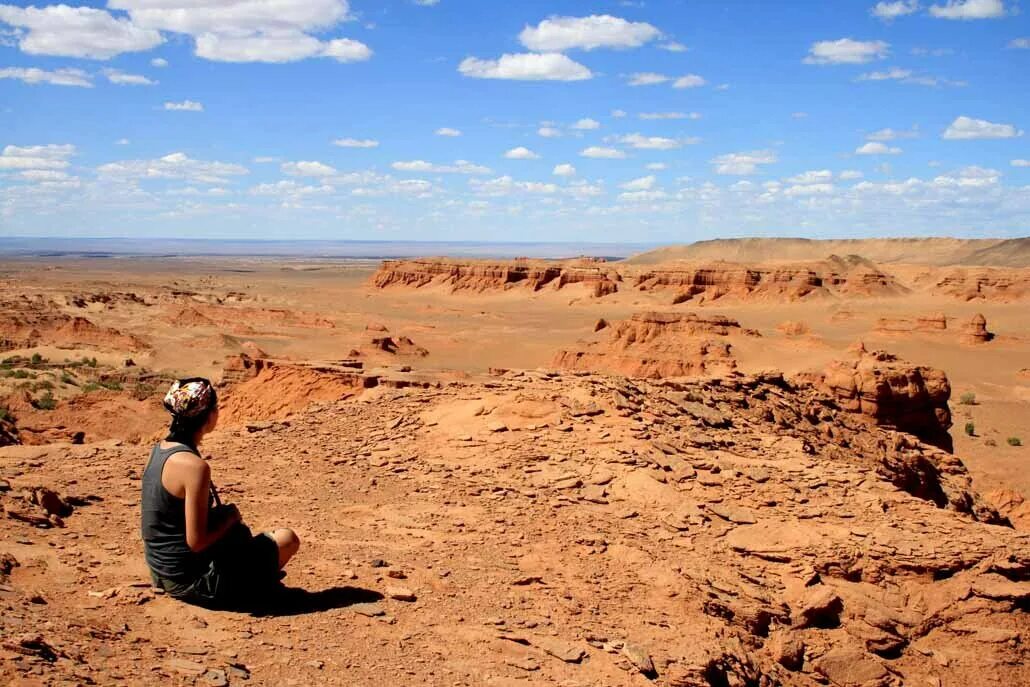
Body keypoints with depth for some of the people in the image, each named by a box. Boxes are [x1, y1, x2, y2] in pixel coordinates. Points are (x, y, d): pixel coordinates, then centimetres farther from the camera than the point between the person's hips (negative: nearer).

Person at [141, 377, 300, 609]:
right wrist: (230, 517, -9)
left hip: (163, 574, 9)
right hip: (191, 582, -9)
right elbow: (196, 542, -24)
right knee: (287, 539, 3)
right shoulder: (195, 466, -25)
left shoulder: (159, 450, 2)